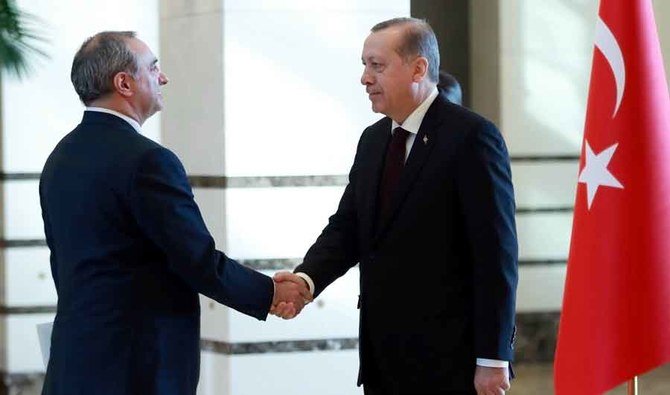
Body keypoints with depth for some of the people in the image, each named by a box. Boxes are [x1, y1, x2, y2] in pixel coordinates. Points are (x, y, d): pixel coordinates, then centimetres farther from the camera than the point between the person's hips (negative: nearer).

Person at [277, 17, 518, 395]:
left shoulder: (471, 136, -10)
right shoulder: (373, 140, 14)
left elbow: (496, 253, -13)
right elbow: (347, 228, 10)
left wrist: (493, 359, -16)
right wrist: (307, 279, -11)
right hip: (384, 359, 7)